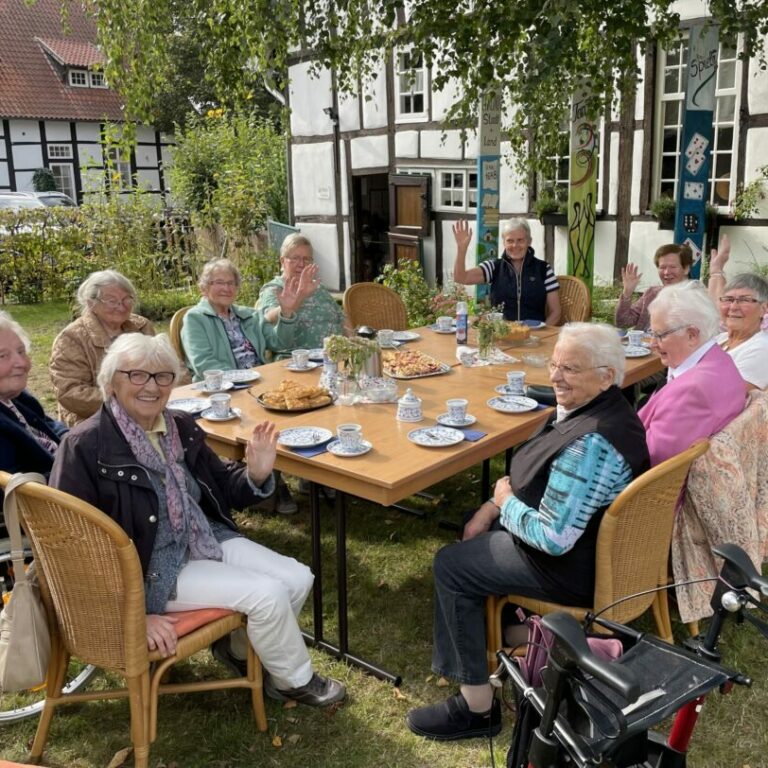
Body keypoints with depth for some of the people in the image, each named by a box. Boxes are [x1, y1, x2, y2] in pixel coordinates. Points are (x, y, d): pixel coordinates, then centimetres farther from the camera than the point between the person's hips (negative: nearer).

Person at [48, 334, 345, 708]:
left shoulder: (181, 427, 1)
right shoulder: (85, 446, -18)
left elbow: (222, 492, 11)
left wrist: (256, 474, -13)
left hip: (207, 539, 7)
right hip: (151, 569, -7)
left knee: (299, 578, -3)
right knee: (269, 594, -17)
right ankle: (294, 680, 12)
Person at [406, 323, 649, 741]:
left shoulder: (591, 443, -33)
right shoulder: (591, 407, -1)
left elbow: (553, 538, -32)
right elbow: (545, 478, 12)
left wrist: (506, 501, -14)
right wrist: (495, 506, 0)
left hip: (573, 566, -10)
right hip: (595, 539, 10)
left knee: (450, 565, -5)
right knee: (478, 525, 23)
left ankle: (477, 707, 5)